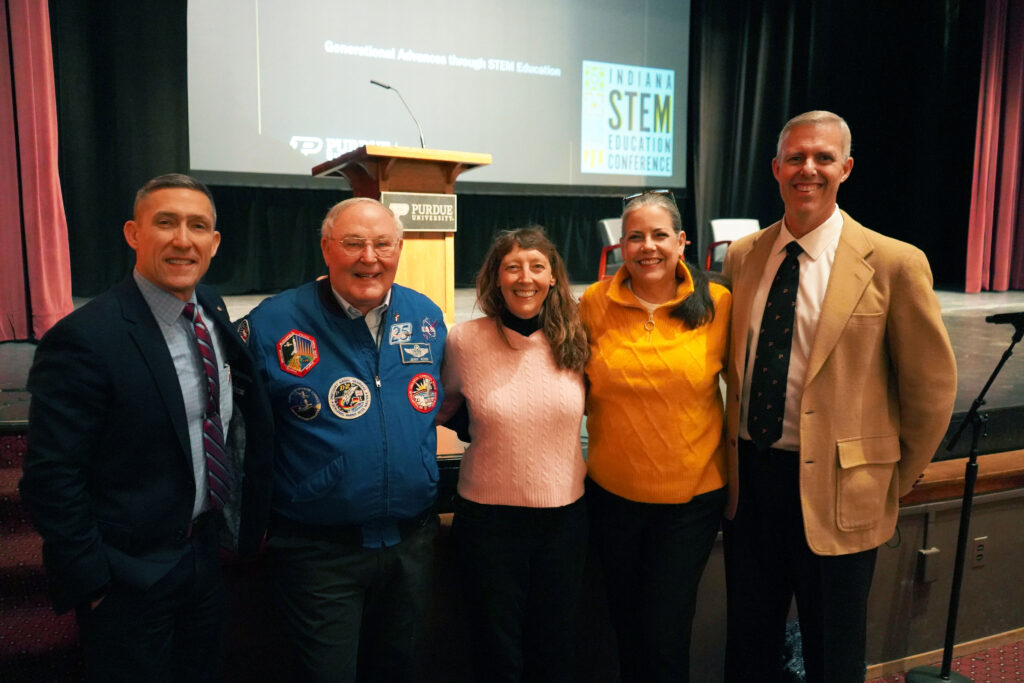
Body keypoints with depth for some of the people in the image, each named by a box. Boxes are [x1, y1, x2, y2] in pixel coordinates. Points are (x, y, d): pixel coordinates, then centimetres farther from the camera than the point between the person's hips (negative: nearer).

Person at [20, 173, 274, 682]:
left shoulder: (210, 310, 0)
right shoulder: (84, 339, -22)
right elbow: (51, 478, -20)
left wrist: (253, 511, 9)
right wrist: (93, 581, -15)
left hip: (204, 553, 7)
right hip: (129, 578, -6)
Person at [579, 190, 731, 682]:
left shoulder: (717, 304, -7)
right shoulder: (595, 302, -4)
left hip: (692, 496, -2)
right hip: (612, 493, 2)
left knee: (664, 636, 6)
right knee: (625, 625, 19)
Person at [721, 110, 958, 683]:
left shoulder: (894, 264, -11)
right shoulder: (742, 256, 3)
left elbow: (932, 388, -4)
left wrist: (897, 477, 3)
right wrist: (734, 445, 12)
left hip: (835, 489, -3)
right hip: (748, 478, 4)